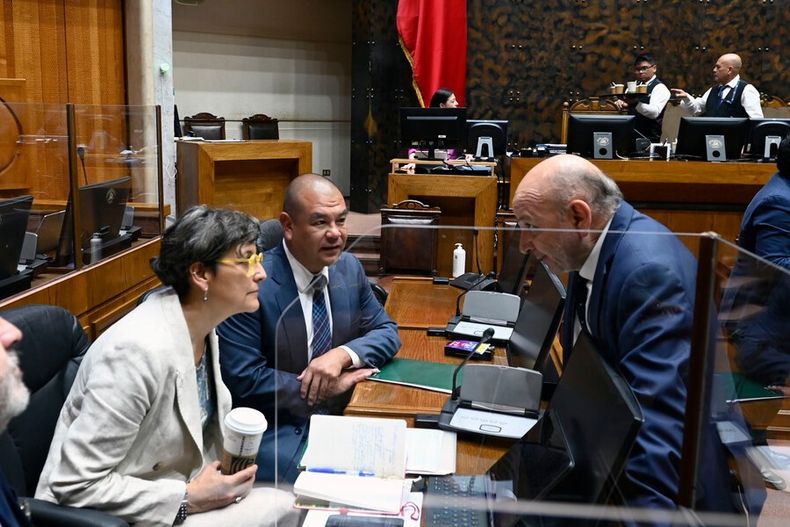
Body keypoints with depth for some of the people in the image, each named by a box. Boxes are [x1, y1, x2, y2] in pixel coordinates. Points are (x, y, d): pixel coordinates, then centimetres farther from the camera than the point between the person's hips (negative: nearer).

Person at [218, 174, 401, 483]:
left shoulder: (350, 268, 2)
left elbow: (386, 332, 9)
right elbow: (244, 380, -17)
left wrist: (343, 354, -13)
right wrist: (329, 388, -14)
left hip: (340, 415, 6)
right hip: (277, 430, -5)